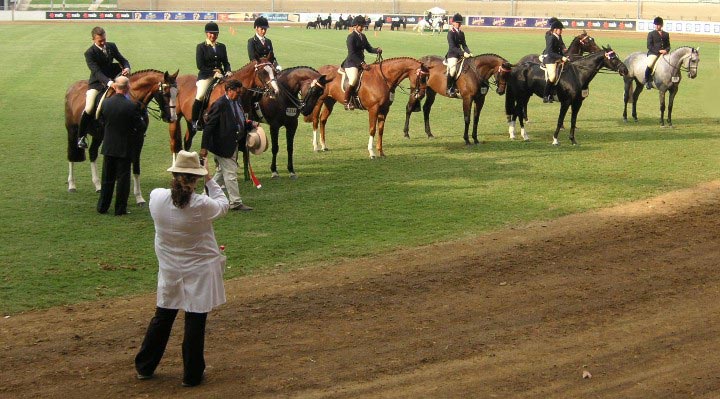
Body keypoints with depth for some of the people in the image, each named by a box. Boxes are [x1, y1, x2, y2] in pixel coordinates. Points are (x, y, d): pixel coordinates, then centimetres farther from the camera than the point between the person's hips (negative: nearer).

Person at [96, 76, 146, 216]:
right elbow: (141, 127, -14)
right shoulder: (132, 106, -18)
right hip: (124, 148, -4)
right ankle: (120, 208, 10)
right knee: (123, 178, 7)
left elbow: (102, 122, 6)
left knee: (107, 178, 15)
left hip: (108, 146, 4)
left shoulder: (106, 103, -6)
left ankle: (102, 207, 22)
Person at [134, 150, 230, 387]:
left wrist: (179, 181, 10)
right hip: (199, 273, -4)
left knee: (162, 318, 19)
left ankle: (144, 367, 30)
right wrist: (210, 181, 6)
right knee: (195, 322, 6)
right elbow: (223, 206, 0)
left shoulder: (156, 197, -13)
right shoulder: (201, 205, -22)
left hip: (169, 272, 4)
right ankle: (192, 375, 15)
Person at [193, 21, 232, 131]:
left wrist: (228, 71, -6)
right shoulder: (201, 47, 3)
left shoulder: (221, 47, 16)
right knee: (200, 95, -26)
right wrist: (213, 73, -14)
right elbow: (200, 65, -5)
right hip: (205, 76, -5)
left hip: (220, 75, 5)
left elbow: (226, 63, 16)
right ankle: (195, 121, -13)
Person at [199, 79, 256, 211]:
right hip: (224, 145, -9)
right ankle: (235, 202, 0)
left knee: (222, 173, 18)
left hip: (234, 145, 10)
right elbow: (209, 126, -18)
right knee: (231, 173, -5)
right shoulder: (220, 104, -18)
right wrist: (204, 147, -21)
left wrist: (251, 124, 3)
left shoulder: (237, 103, 10)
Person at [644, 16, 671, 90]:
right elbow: (649, 46, -2)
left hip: (664, 53, 4)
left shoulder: (666, 34, 17)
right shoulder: (651, 34, 5)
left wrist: (666, 50, -7)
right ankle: (647, 81, -14)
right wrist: (659, 51, -13)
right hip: (653, 53, -4)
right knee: (650, 64, -31)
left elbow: (668, 45, 17)